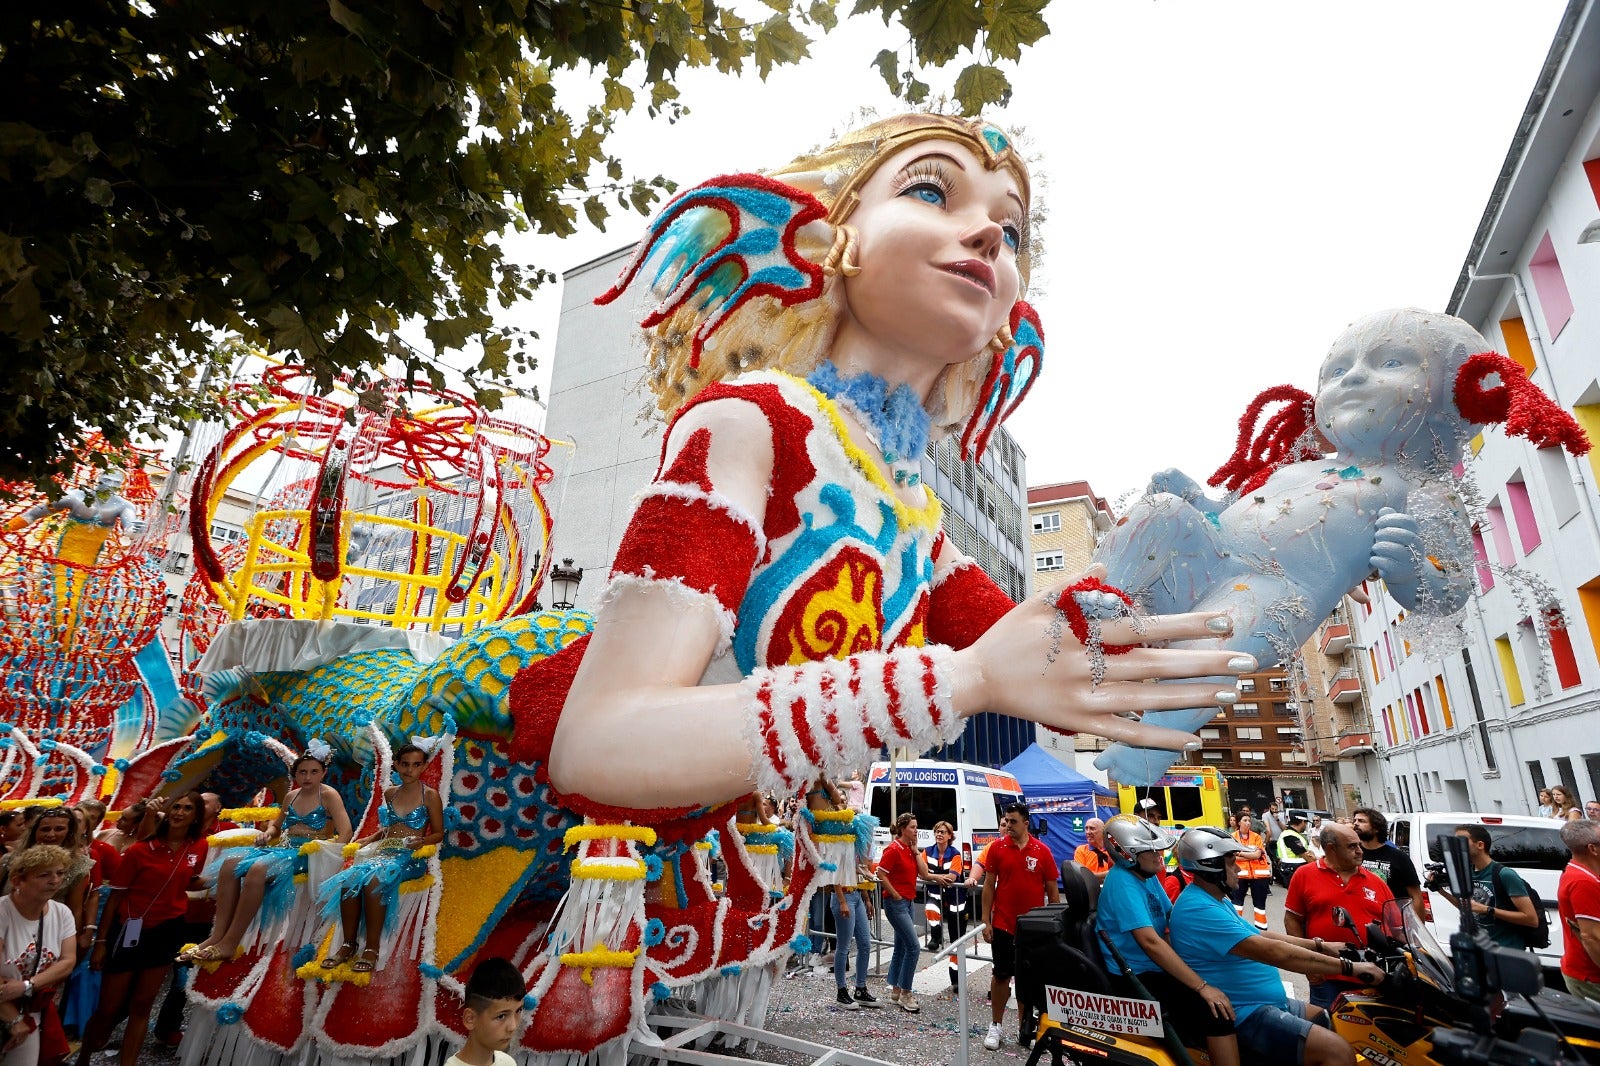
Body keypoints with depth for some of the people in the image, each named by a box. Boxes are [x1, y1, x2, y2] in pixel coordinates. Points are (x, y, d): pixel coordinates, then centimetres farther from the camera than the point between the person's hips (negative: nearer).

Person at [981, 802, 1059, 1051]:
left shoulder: (1042, 851, -5)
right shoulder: (997, 848, -6)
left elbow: (1052, 890, 2)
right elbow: (989, 885, -2)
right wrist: (986, 922, -5)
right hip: (1003, 925, 0)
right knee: (1001, 975, 8)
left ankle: (1024, 1027, 27)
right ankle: (995, 1026, 23)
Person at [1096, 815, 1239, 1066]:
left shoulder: (1147, 875, 8)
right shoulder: (1122, 883, -21)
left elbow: (1173, 923, 10)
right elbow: (1150, 942, -28)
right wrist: (1202, 986, -28)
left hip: (1156, 969, 10)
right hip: (1136, 980, -9)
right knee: (1217, 1010, -20)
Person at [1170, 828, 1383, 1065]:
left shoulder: (1213, 901, 12)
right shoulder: (1198, 909, -25)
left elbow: (1261, 937, 18)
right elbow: (1273, 952, -27)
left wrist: (1321, 946, 11)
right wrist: (1349, 968, -22)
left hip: (1264, 1002, 11)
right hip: (1244, 1016, -11)